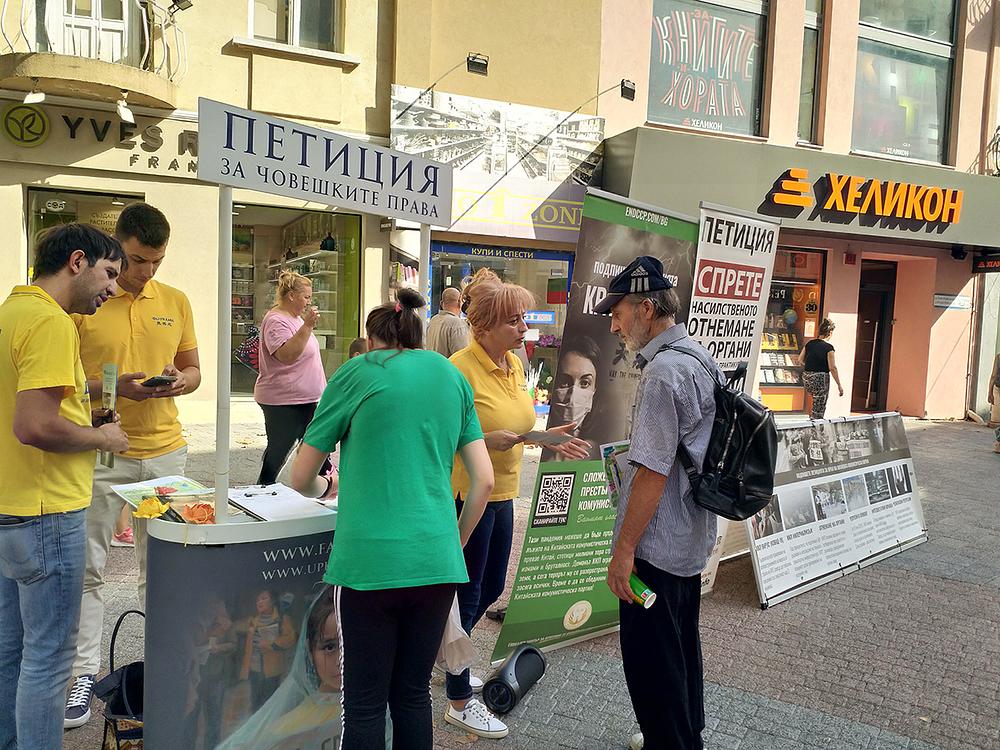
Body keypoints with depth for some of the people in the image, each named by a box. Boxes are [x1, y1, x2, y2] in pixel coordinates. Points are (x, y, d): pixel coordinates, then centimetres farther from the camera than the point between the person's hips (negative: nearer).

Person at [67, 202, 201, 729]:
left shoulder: (176, 302, 7)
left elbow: (193, 369, 14)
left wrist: (181, 381, -9)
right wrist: (113, 386, -20)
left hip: (165, 452, 3)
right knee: (87, 567, 5)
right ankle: (84, 672, 18)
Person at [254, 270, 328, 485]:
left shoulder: (295, 318, 15)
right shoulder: (276, 320, -16)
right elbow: (286, 355, -29)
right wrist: (307, 326, -32)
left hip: (304, 399, 10)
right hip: (283, 402, -10)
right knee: (277, 451, -1)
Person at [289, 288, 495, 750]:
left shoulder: (358, 372, 3)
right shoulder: (451, 375, 12)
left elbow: (301, 478, 9)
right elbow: (484, 481, 9)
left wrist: (323, 488, 31)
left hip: (372, 560, -3)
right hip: (437, 561, 4)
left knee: (365, 703, 8)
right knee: (413, 694, 17)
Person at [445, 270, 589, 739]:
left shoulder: (514, 363, 6)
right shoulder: (460, 368, -20)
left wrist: (548, 438, 1)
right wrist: (488, 441, -31)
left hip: (502, 493, 8)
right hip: (467, 494, -8)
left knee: (490, 589, 21)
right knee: (467, 595, 5)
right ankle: (459, 702, 23)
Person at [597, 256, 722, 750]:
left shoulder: (662, 372, -22)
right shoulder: (699, 359, 8)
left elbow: (653, 472, -25)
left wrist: (624, 549, -21)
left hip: (656, 545, -10)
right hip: (692, 539, 10)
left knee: (650, 659, 3)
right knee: (682, 644, 23)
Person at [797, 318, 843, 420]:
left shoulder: (810, 344, 5)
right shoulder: (828, 347, -11)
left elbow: (799, 360, 8)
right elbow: (832, 368, -13)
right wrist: (839, 385, -7)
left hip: (806, 378, 6)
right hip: (820, 379, -6)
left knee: (816, 400, 27)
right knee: (819, 409, 2)